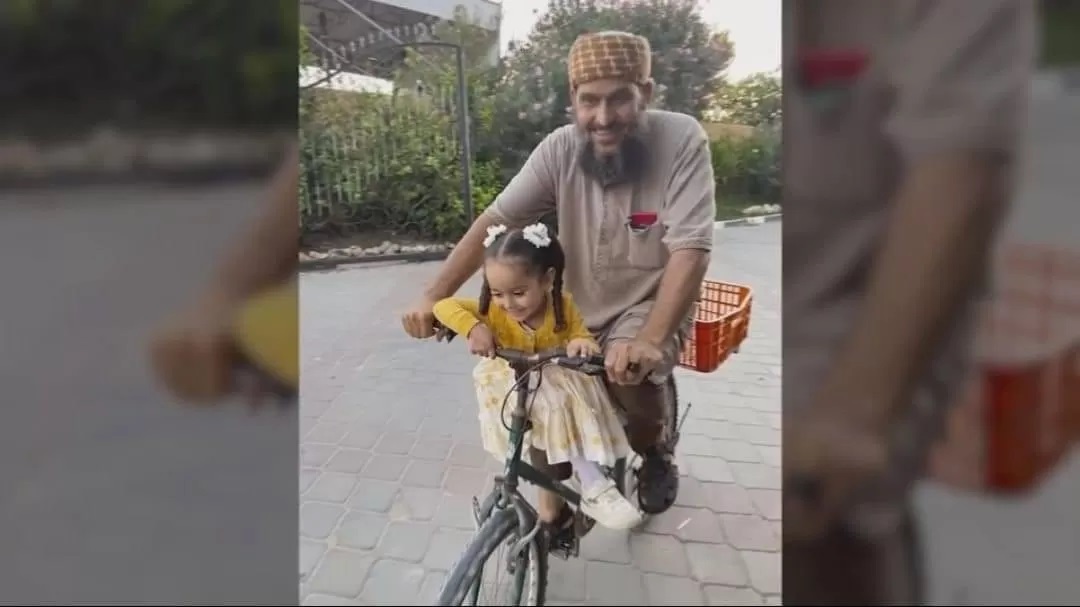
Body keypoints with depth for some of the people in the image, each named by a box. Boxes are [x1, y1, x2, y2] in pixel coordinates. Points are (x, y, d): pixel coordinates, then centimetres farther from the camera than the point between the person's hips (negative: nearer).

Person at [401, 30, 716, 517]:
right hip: (578, 310, 3)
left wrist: (650, 340, -42)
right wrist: (434, 296, -23)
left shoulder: (681, 139, -22)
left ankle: (656, 452, 6)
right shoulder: (560, 149, -13)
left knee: (633, 375, -31)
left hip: (650, 303, -3)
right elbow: (493, 221, -13)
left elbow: (690, 251, -29)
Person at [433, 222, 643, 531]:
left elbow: (581, 336, -12)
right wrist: (473, 328, -38)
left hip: (561, 385, 0)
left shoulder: (562, 305, -17)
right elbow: (444, 306, -19)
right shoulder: (491, 310, -17)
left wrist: (583, 344, -39)